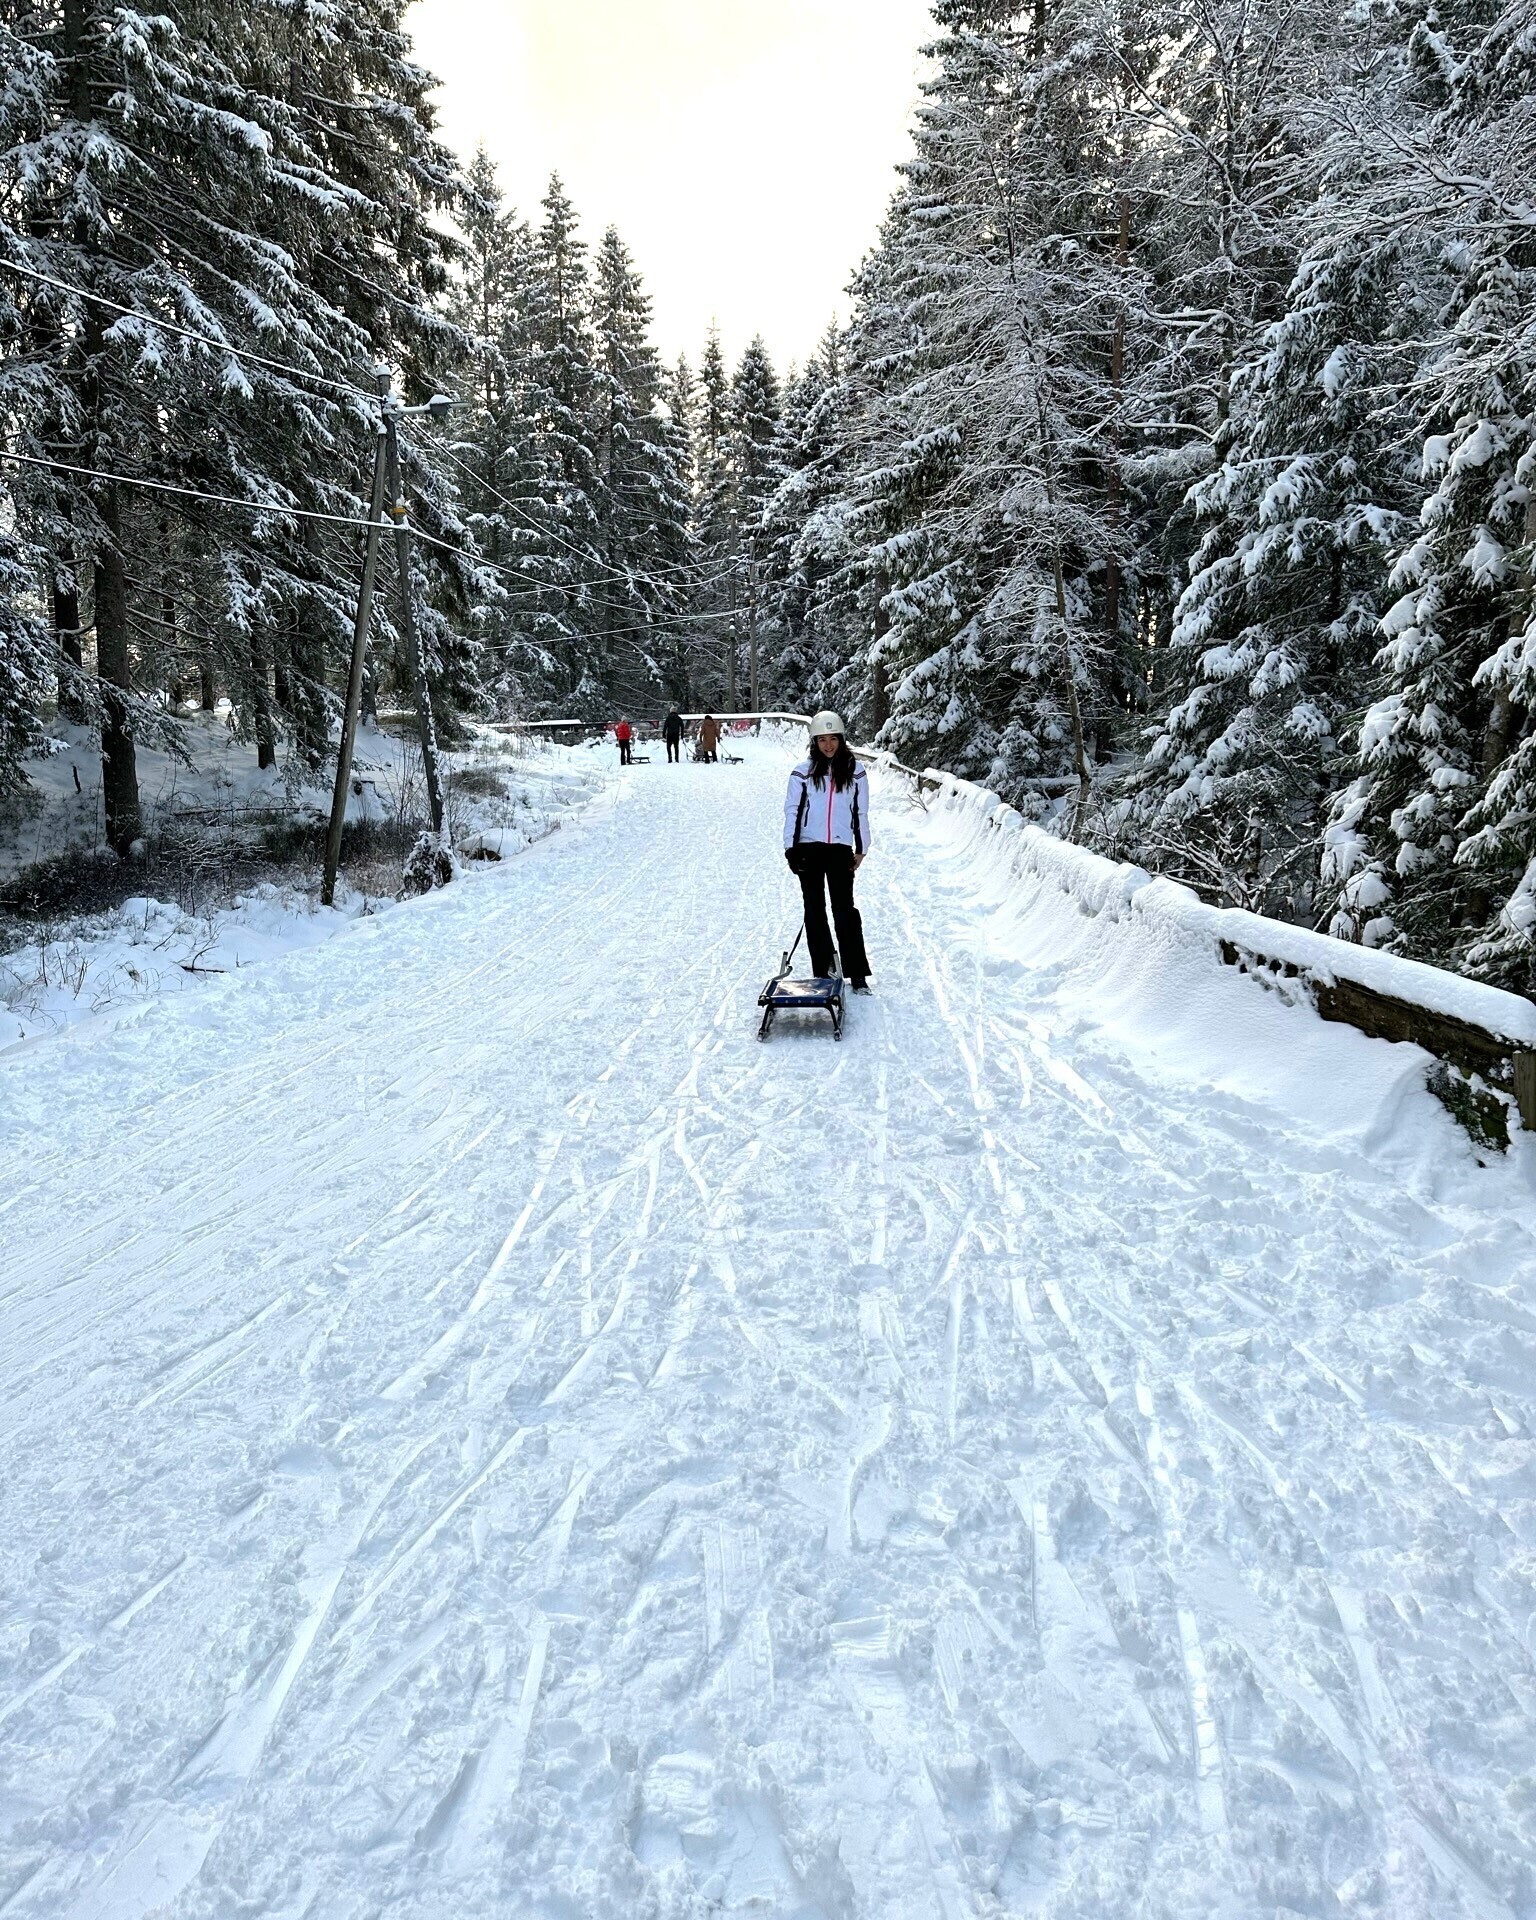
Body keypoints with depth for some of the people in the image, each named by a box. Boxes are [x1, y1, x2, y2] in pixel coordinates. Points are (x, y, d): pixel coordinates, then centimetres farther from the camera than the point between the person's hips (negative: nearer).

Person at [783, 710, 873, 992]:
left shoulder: (855, 772, 5)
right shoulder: (803, 772, 2)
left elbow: (861, 813, 11)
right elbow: (792, 811, 3)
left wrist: (861, 849, 9)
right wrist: (791, 849, -3)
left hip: (841, 848, 0)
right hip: (809, 847, 1)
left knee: (844, 908, -6)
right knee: (815, 908, 6)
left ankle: (857, 974, -5)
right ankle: (822, 970, 14)